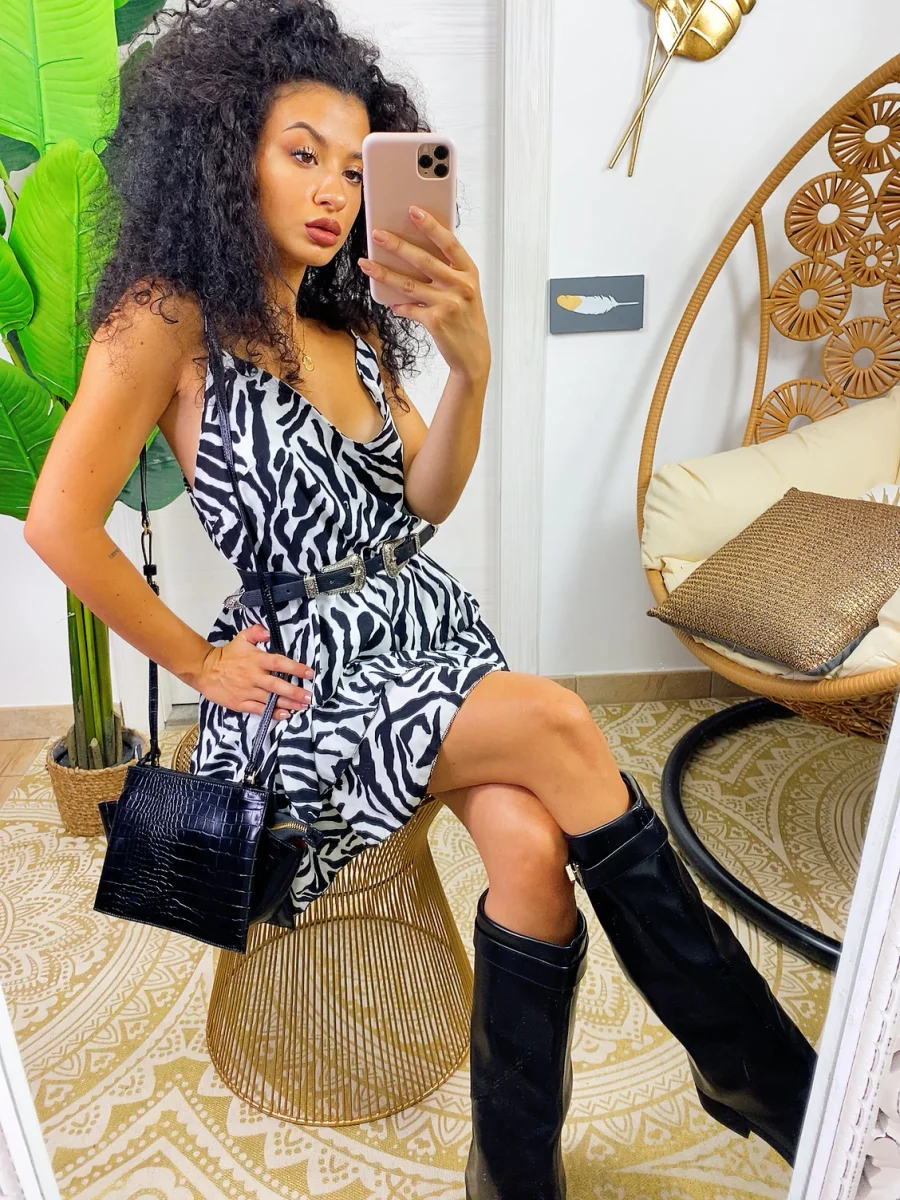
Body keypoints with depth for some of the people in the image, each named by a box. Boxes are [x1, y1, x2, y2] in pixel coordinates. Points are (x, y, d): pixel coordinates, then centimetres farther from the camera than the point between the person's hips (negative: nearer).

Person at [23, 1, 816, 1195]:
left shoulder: (352, 329, 16)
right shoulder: (169, 319, -4)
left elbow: (424, 502, 6)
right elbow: (60, 525, -12)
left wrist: (470, 365, -11)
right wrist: (201, 663, -7)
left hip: (431, 627, 6)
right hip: (311, 672, -5)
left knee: (531, 849, -22)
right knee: (555, 725, -26)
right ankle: (762, 1066, -7)